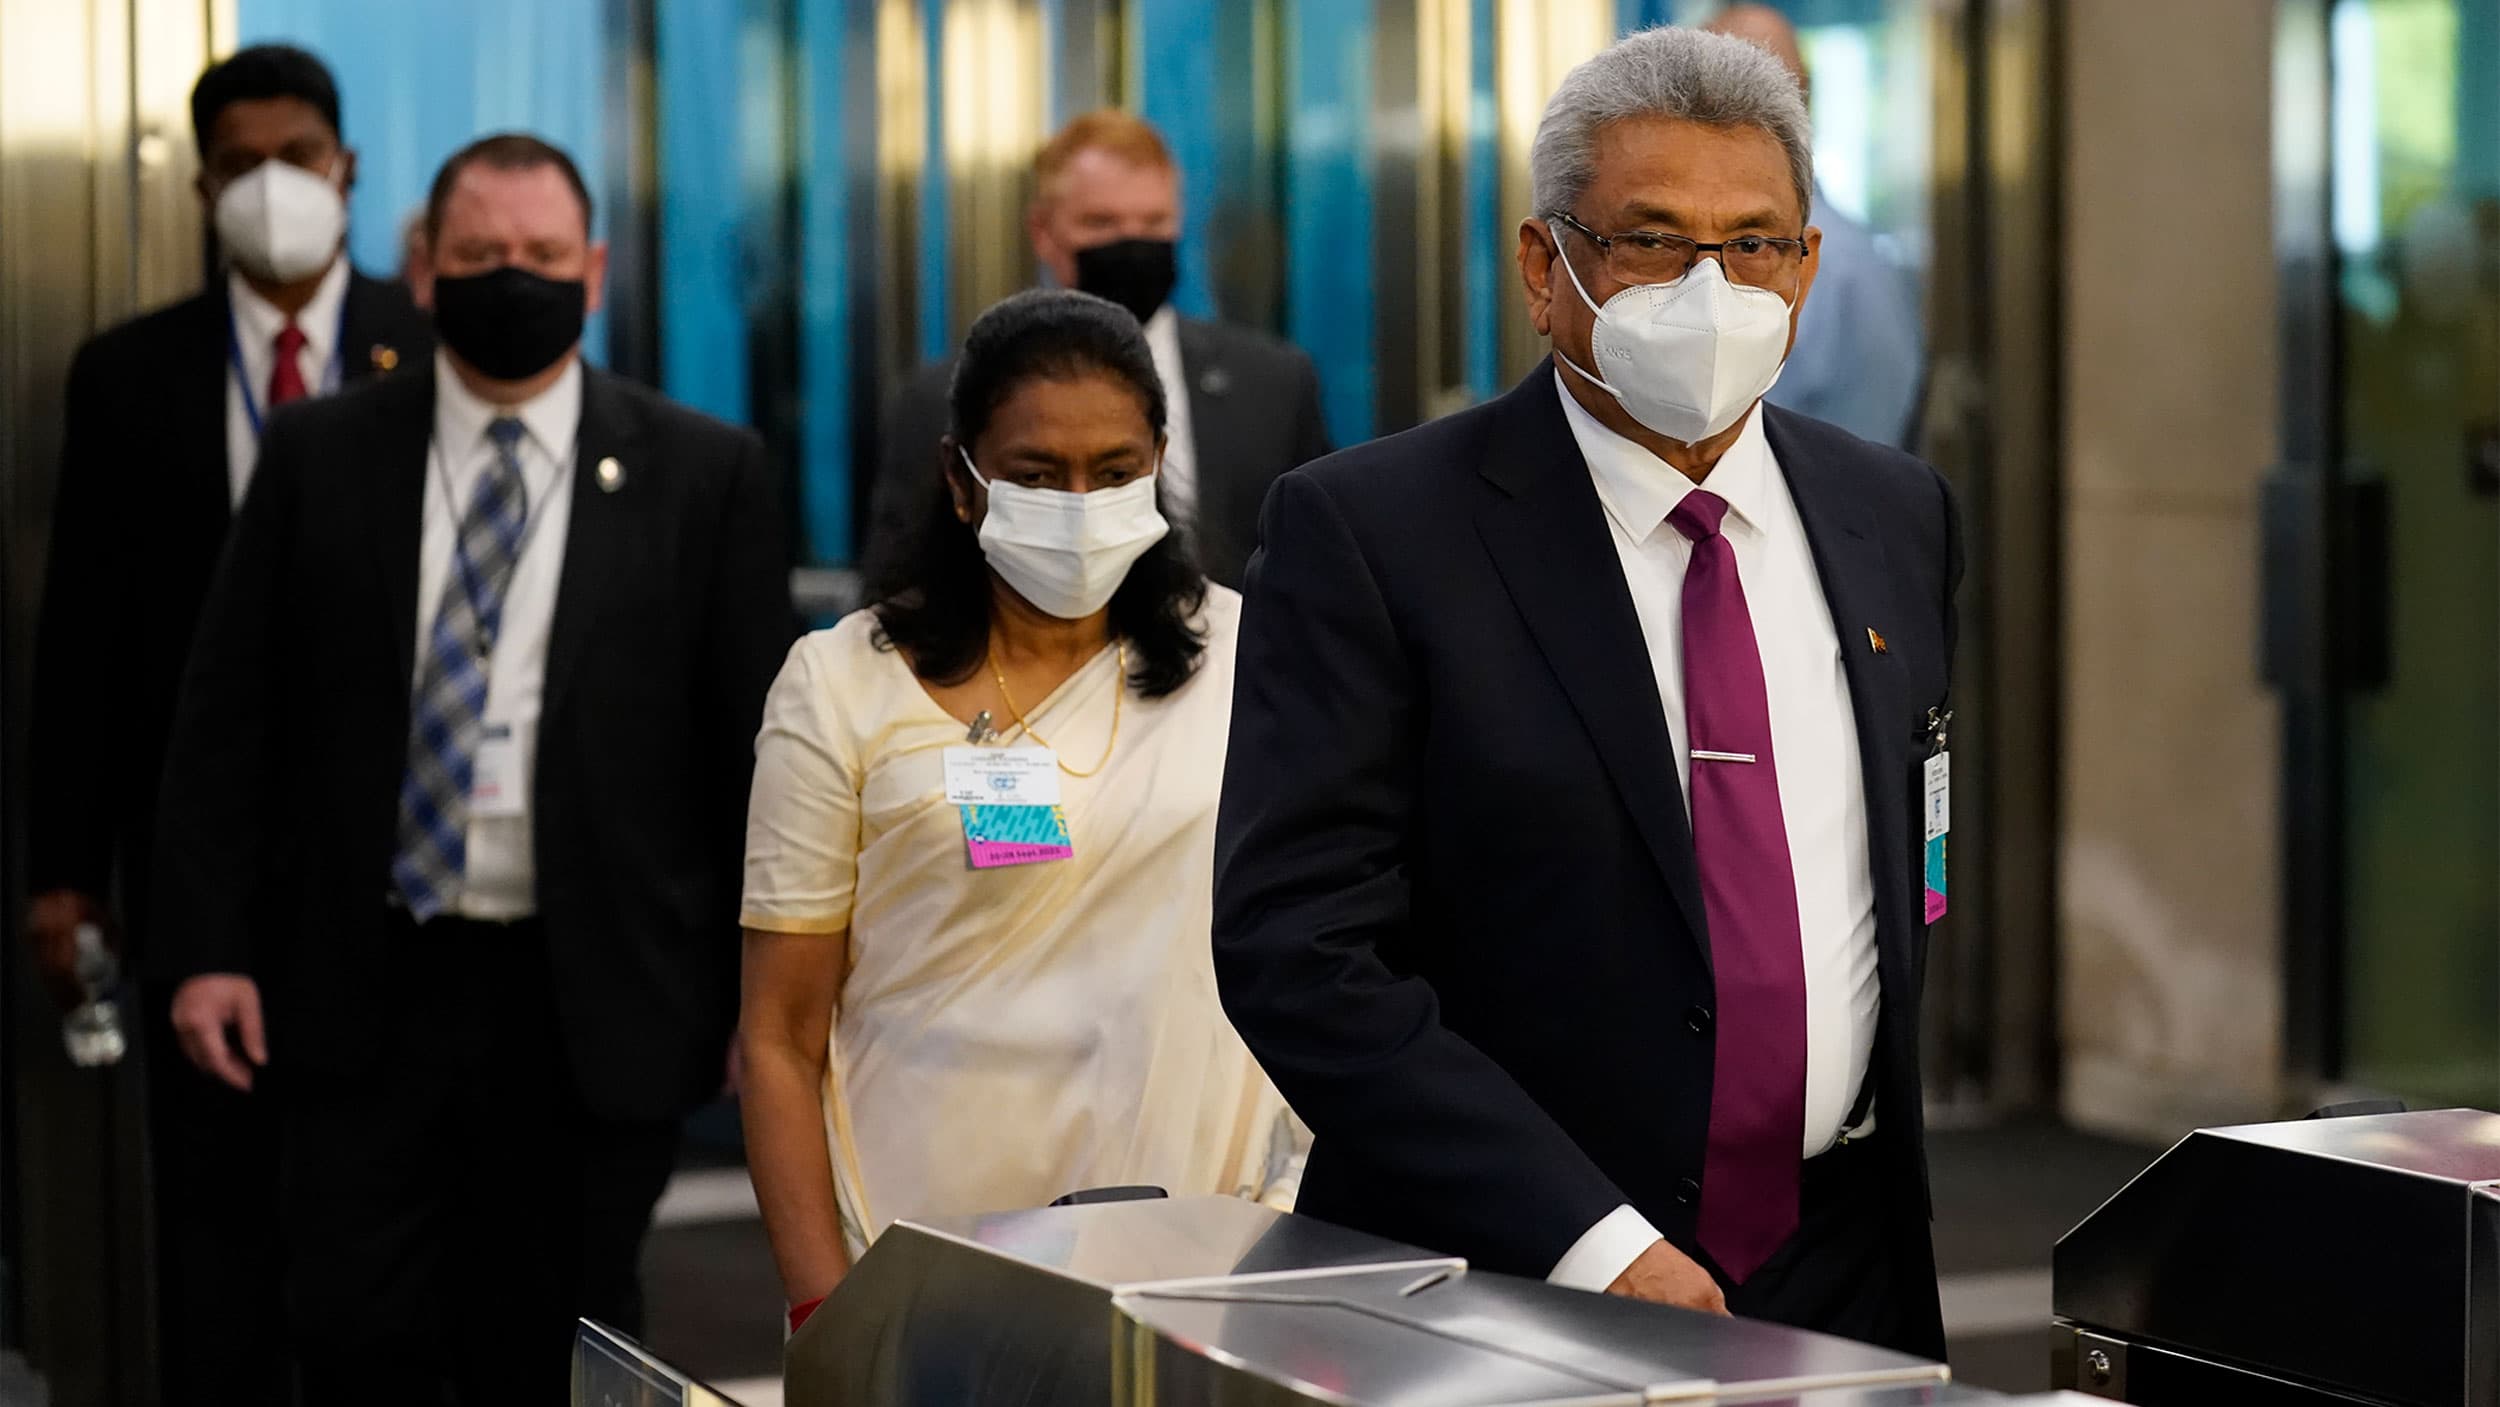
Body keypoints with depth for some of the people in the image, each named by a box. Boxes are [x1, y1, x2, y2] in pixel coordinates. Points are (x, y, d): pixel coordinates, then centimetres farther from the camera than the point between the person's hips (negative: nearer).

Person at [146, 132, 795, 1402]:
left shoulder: (703, 475, 1)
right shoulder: (319, 457, 5)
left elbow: (757, 741, 2)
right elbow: (226, 718, 6)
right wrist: (207, 949, -1)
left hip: (594, 1009, -1)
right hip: (364, 997, 1)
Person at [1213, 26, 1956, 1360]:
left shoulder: (1897, 515, 7)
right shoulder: (1367, 530, -10)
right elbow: (1296, 947, -16)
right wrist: (1593, 1244, -22)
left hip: (1842, 1283, 5)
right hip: (1501, 1290, -4)